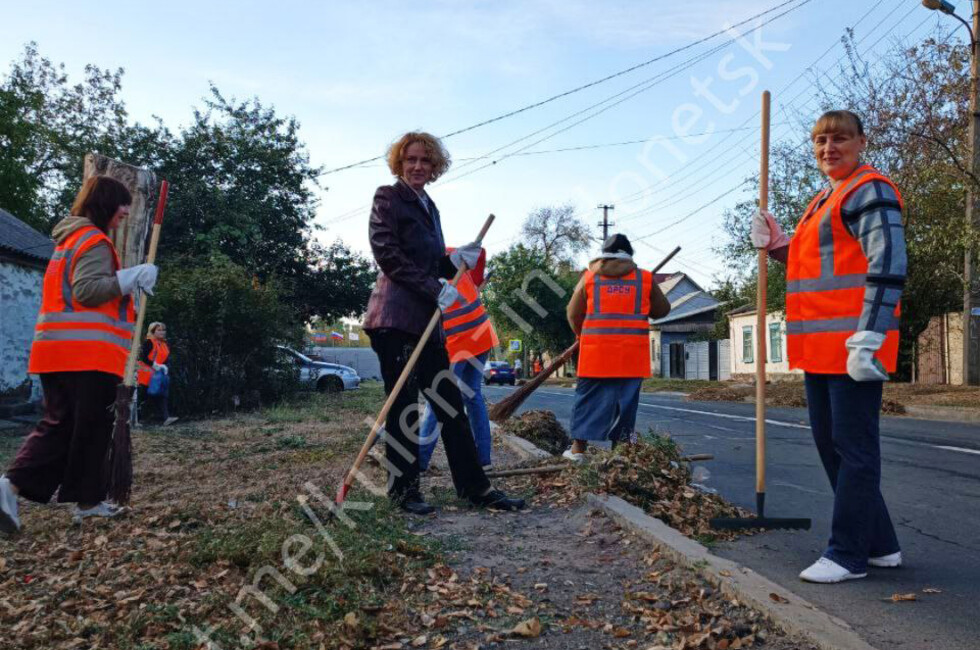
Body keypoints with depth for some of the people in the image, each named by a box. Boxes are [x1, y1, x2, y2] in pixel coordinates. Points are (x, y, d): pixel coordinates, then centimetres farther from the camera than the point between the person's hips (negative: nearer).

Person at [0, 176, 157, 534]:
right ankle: (87, 500, 10)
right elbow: (87, 291, -20)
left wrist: (127, 280, 21)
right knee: (91, 426, 2)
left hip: (59, 349, 9)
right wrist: (131, 277, -23)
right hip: (88, 350, -9)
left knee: (59, 423, 10)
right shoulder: (94, 241, -9)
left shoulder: (69, 238, 22)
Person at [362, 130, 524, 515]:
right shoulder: (388, 198, -1)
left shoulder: (428, 207, 21)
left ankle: (473, 486, 13)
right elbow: (387, 254, -12)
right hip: (395, 317, -8)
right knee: (404, 405, -1)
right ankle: (402, 487, 12)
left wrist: (455, 260, 3)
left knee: (450, 403, 7)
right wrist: (434, 288, -17)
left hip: (426, 320, 8)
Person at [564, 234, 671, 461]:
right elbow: (662, 310, 14)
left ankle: (578, 448, 10)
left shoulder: (589, 277, 5)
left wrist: (582, 334, 25)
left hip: (596, 349, 0)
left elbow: (573, 314, 8)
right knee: (625, 399, 7)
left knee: (588, 396, 8)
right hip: (632, 351, 0)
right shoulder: (645, 278, 5)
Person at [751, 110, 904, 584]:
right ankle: (879, 544, 26)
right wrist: (777, 247, 13)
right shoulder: (822, 201, 21)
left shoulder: (870, 191, -8)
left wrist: (868, 338, -24)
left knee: (853, 448, -3)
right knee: (830, 444, 14)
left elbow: (887, 267, -17)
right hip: (820, 348, 10)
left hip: (853, 345, -10)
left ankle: (847, 555, 7)